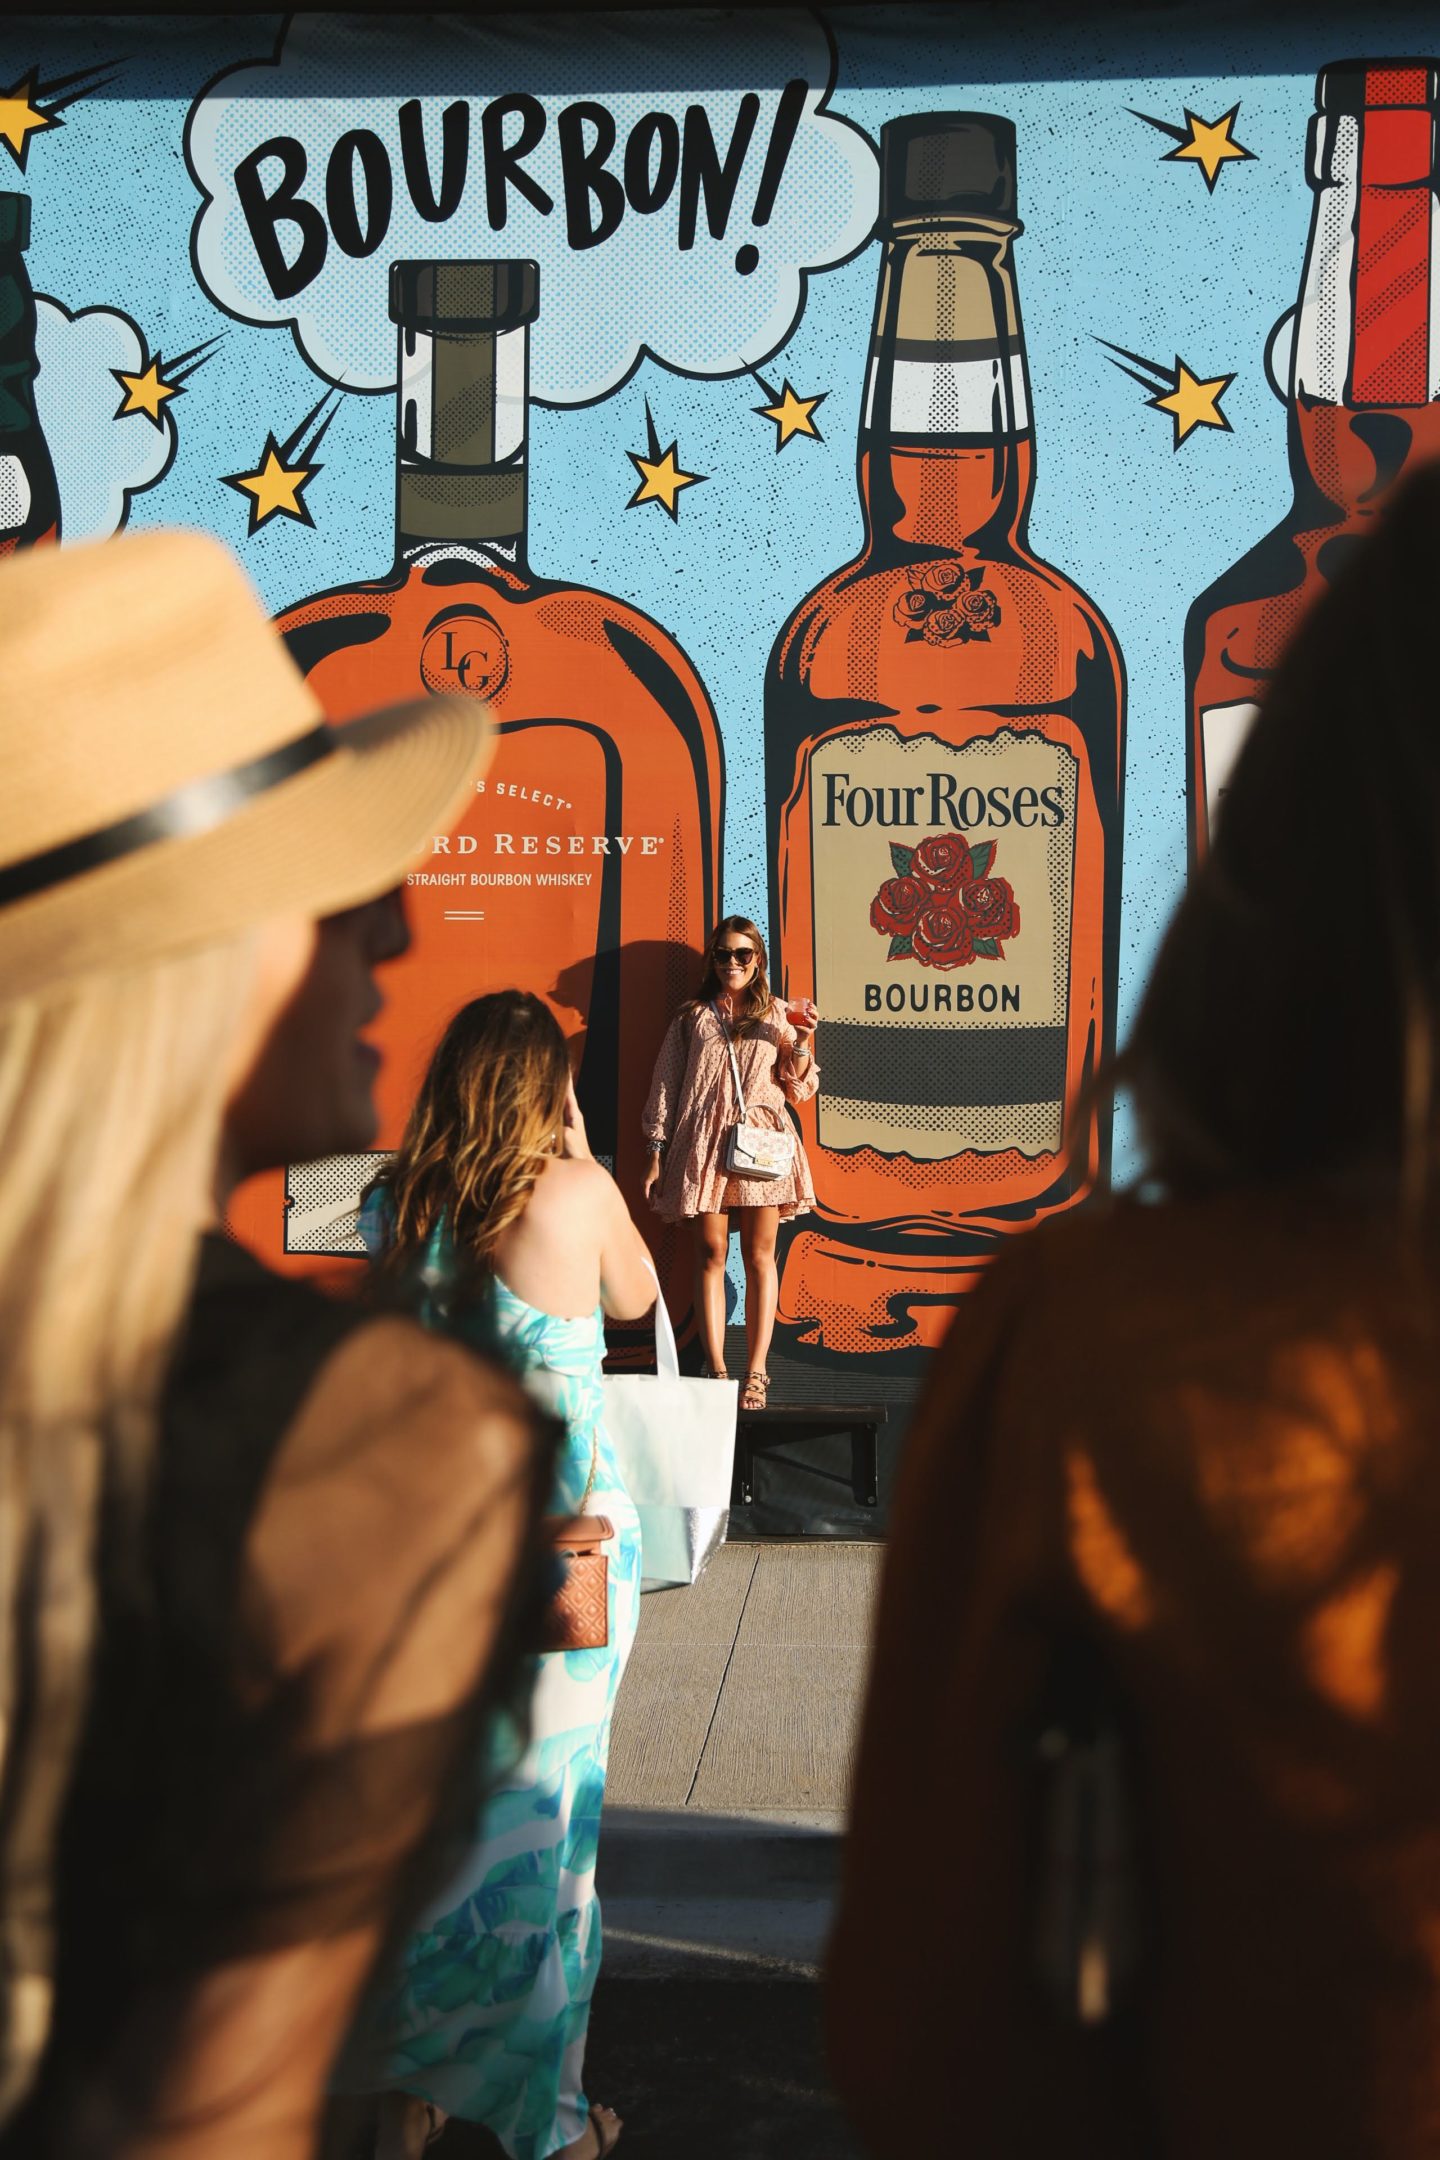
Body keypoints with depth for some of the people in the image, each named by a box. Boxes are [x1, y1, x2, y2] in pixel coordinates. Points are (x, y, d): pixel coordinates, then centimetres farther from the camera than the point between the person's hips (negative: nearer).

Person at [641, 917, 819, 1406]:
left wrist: (801, 1041, -7)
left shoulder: (778, 1016, 11)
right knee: (710, 1255, -1)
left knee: (759, 1256, -2)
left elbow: (800, 1090, 9)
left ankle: (755, 1372, -1)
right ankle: (715, 1371, 1)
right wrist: (656, 1155, 4)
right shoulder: (692, 1018, 11)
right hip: (704, 1143, 0)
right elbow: (665, 1087, 10)